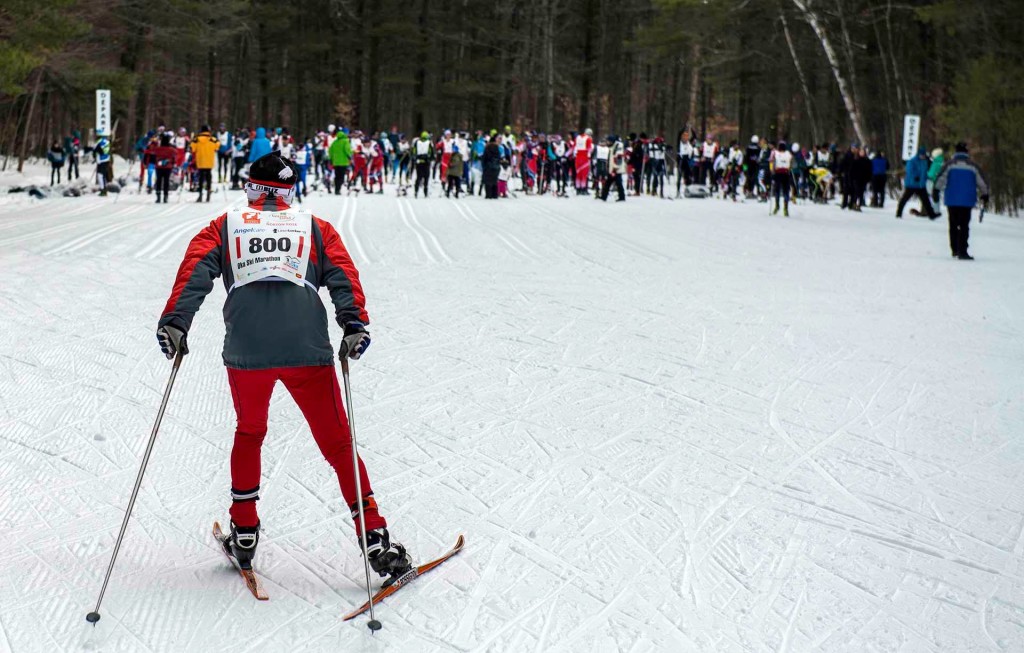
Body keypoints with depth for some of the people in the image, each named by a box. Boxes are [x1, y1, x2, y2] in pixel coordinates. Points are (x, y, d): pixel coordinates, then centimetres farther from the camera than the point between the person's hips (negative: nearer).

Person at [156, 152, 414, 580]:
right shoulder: (315, 228, 22)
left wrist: (174, 321, -4)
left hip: (245, 350, 1)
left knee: (249, 433, 25)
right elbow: (342, 274, 5)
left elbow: (194, 272, 5)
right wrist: (355, 324, -6)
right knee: (337, 443, 8)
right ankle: (375, 538, 1)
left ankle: (244, 534, 27)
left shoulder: (224, 227, 22)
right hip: (308, 350, -1)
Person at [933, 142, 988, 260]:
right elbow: (982, 182, 9)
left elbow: (941, 178, -9)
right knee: (964, 226, -3)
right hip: (967, 201, -1)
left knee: (953, 225, 14)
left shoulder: (949, 164, 2)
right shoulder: (973, 166, 4)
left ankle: (955, 249, 18)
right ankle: (962, 251, -12)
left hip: (951, 200, 1)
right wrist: (984, 195, 22)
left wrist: (936, 191, -8)